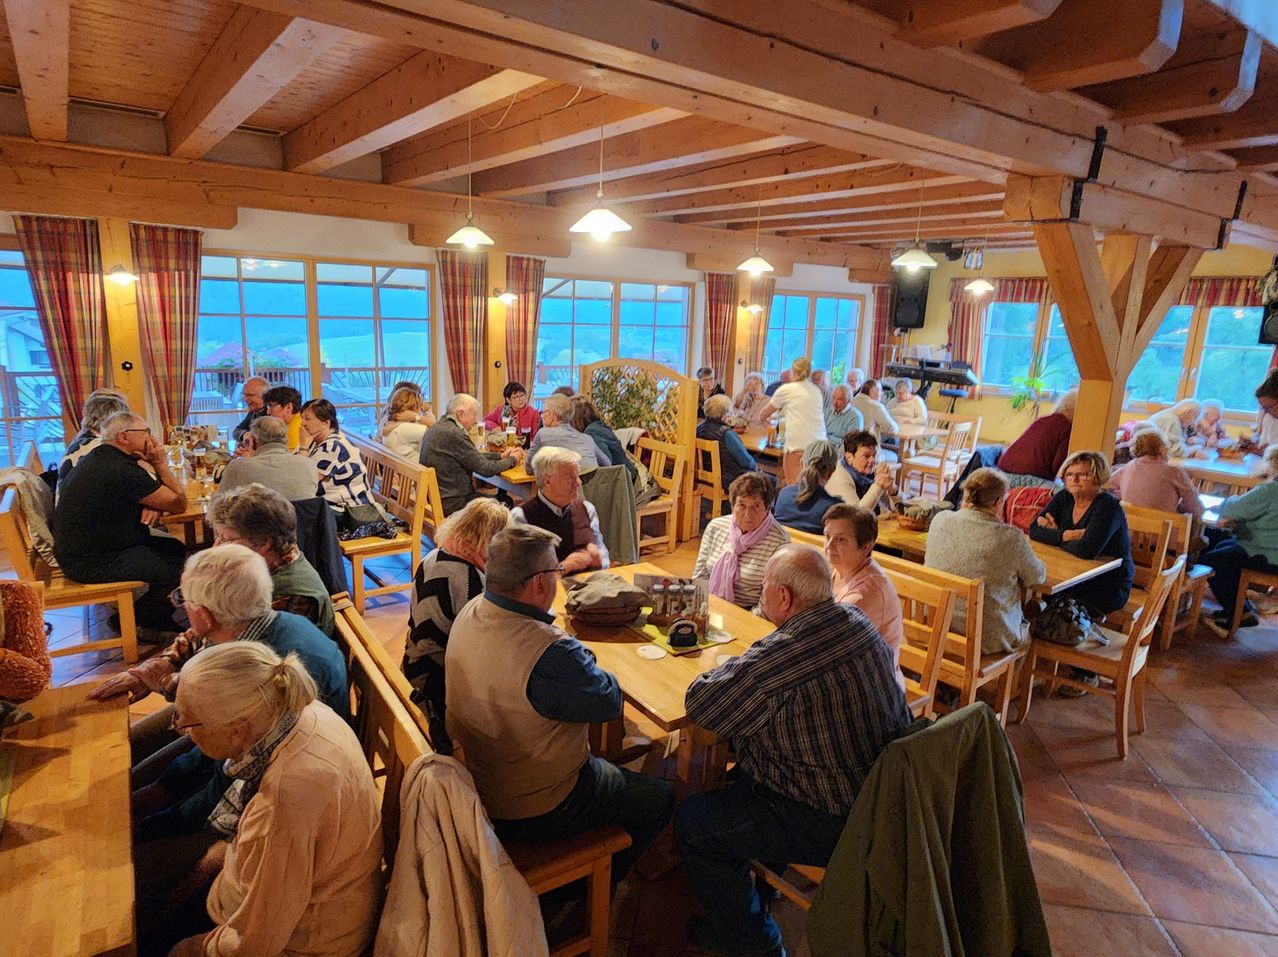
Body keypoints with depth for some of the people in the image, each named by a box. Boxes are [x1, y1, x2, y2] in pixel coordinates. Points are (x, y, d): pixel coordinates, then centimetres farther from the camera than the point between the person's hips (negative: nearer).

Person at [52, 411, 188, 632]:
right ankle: (132, 620, 11)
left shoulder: (97, 458, 8)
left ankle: (158, 618, 20)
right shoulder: (123, 471, -24)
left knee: (176, 548, 12)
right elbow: (179, 504, -16)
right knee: (180, 569, -10)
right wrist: (160, 464, -11)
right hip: (91, 563, -10)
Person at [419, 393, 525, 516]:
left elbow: (474, 456, 15)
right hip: (450, 503, -10)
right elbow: (486, 469, -18)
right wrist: (512, 460, -2)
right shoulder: (454, 434, -23)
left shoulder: (439, 426, 7)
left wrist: (501, 456, 10)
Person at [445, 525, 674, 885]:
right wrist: (585, 662, -4)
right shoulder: (549, 653, -37)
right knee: (658, 801, 12)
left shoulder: (470, 613, -9)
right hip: (532, 815, -8)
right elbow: (610, 703, -21)